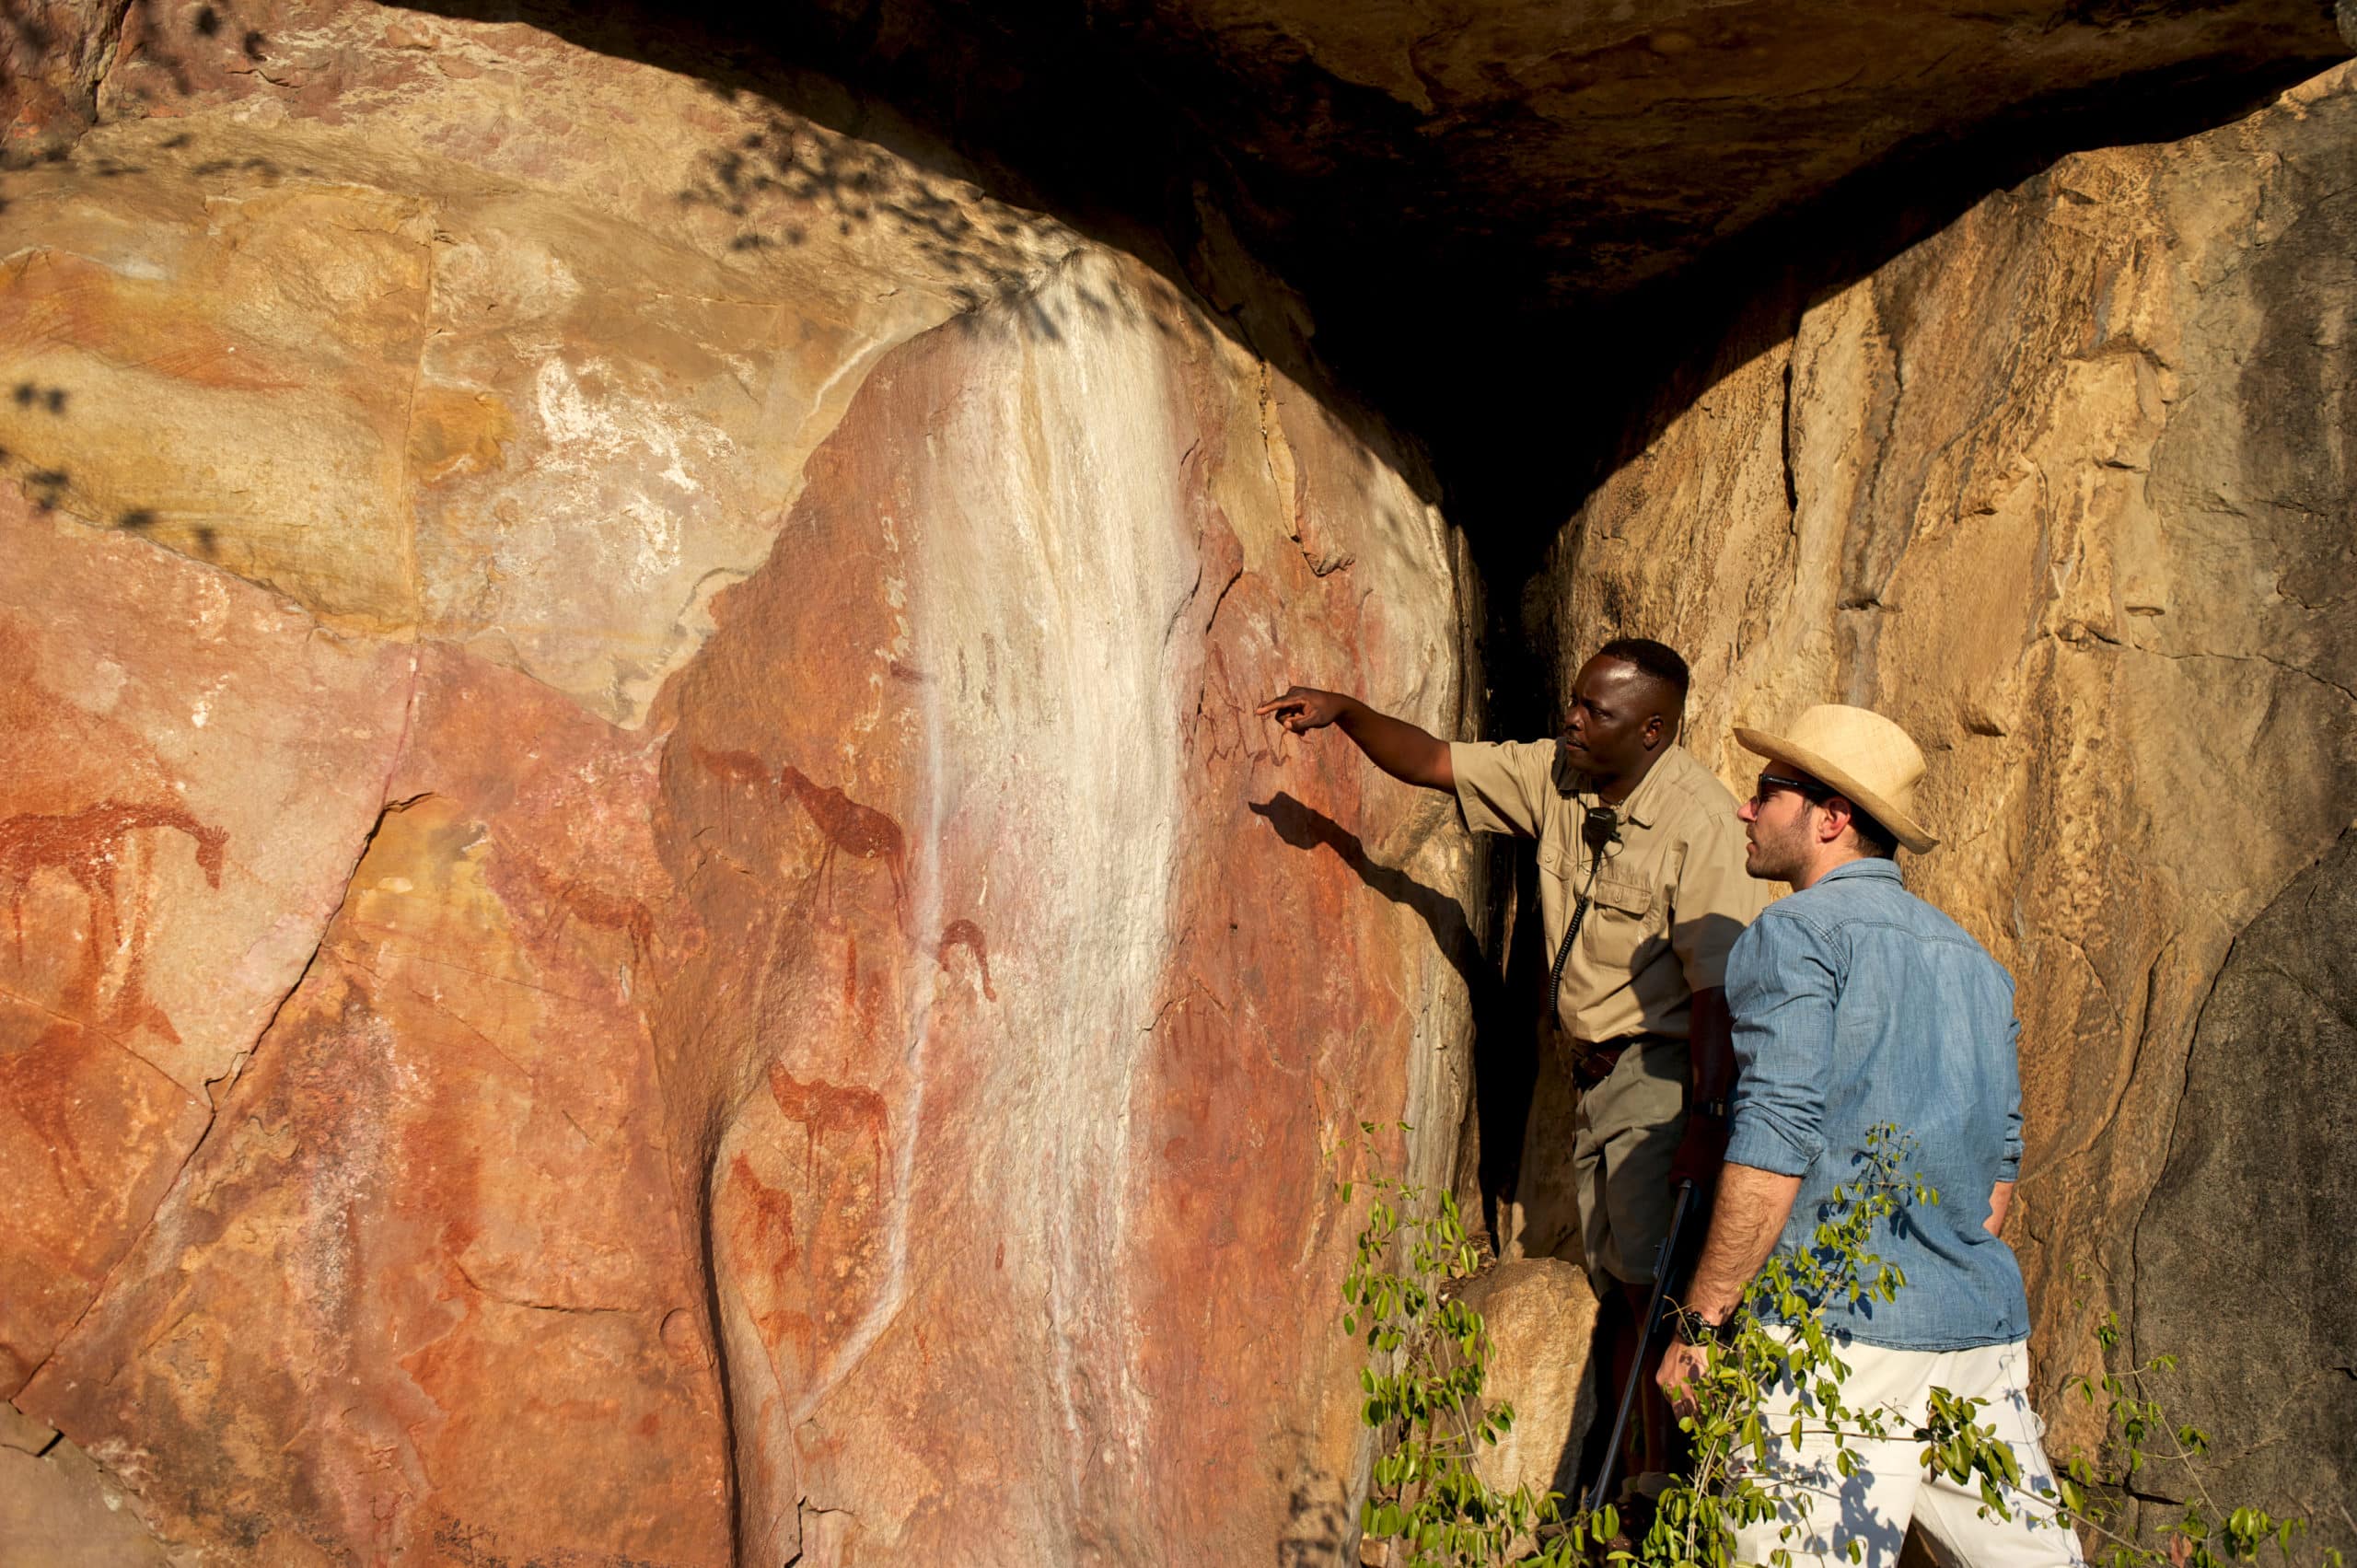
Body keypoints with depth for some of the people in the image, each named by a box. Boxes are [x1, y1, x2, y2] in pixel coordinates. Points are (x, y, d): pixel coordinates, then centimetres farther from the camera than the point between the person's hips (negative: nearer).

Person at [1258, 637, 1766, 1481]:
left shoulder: (1700, 820, -17)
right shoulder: (1555, 774, 4)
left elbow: (1716, 983, -19)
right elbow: (1432, 762, 10)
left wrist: (1705, 1114, -23)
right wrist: (1347, 713, -5)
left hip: (1663, 1072, -7)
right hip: (1596, 1070, 7)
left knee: (1654, 1287, -13)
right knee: (1620, 1293, 9)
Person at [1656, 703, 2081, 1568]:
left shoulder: (1798, 932, -5)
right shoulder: (1971, 956, 18)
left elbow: (1776, 1141, -15)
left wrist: (1700, 1319, -11)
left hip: (1846, 1333, -8)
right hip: (1985, 1329, 8)